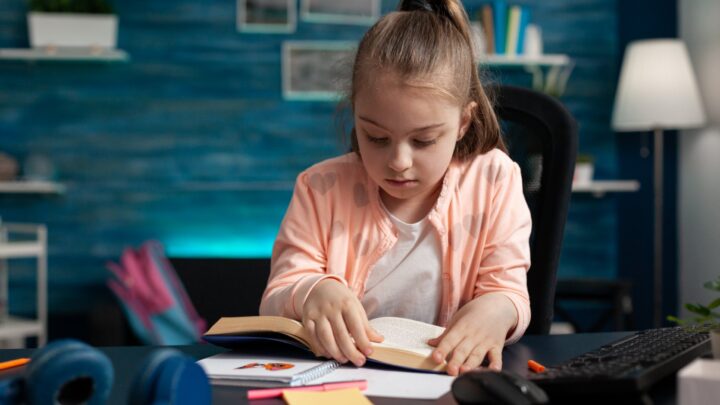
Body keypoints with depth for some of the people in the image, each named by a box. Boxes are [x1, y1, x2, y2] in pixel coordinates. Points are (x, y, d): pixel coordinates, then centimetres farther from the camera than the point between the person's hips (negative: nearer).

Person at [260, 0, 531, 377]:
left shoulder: (494, 181, -2)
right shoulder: (323, 188, -1)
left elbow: (511, 292, -2)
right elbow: (274, 303, -3)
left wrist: (497, 310, -26)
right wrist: (310, 294, -27)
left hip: (446, 379, 0)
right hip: (341, 376, 1)